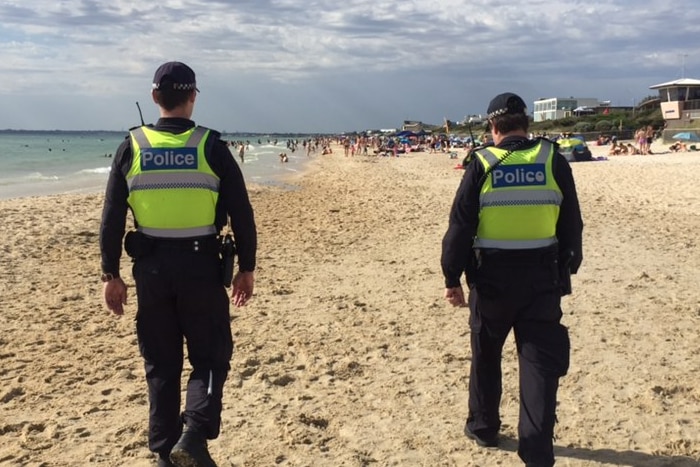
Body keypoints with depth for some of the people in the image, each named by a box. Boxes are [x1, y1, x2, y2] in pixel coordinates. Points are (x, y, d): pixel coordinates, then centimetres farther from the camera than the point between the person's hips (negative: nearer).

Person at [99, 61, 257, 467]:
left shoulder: (132, 146, 0)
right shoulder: (211, 146, -5)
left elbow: (112, 217, 2)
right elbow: (242, 214, -4)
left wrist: (111, 275, 9)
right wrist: (246, 268, 5)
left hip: (151, 267, 2)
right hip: (201, 265, -2)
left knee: (161, 363, 14)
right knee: (210, 356, 11)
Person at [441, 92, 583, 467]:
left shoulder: (482, 166, -5)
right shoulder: (553, 161, 0)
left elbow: (460, 227, -5)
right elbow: (572, 224, 5)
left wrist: (452, 278, 3)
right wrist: (567, 268, 16)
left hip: (492, 275, -1)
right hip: (542, 276, 1)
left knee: (486, 354, 18)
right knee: (540, 359, 5)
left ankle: (483, 427, 33)